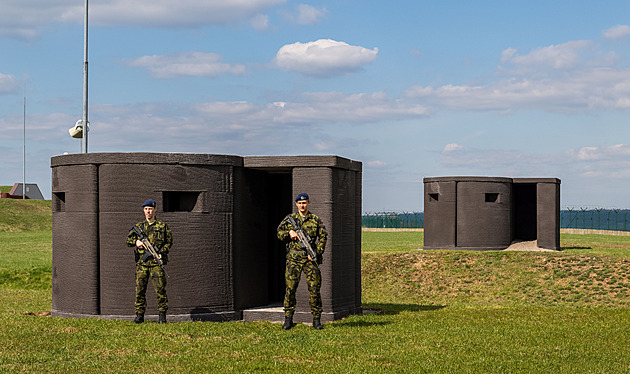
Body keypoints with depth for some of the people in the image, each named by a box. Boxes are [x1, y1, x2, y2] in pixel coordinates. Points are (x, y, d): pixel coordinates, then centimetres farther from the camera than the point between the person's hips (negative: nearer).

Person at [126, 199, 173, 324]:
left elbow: (169, 242, 8)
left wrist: (162, 253, -8)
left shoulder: (162, 226, 9)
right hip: (141, 262, 2)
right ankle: (139, 315, 6)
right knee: (140, 289, 0)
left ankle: (162, 315, 0)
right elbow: (128, 240, 11)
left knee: (160, 289, -7)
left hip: (156, 262, -2)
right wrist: (136, 241, -11)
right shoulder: (138, 226, 14)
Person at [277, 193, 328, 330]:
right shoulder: (290, 219, 10)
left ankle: (316, 319, 4)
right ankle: (288, 319, 5)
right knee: (290, 288, -2)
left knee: (314, 288, -3)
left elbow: (323, 236, 4)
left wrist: (316, 252, -7)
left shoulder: (315, 220, 7)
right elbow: (279, 233, 12)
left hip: (310, 258, 0)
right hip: (293, 258, 0)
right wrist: (289, 233, -9)